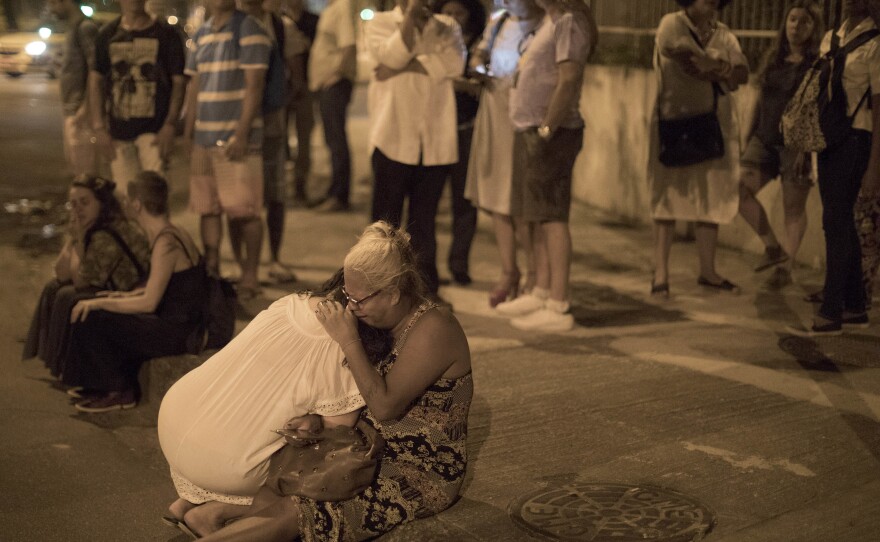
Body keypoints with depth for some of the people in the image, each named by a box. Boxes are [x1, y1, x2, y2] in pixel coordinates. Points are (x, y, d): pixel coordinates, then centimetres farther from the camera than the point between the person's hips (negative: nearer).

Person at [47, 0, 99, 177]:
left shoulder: (86, 28, -13)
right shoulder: (72, 29, 16)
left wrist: (85, 108, -22)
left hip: (81, 111, -10)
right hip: (71, 110, 10)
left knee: (85, 170, -8)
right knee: (73, 162, 16)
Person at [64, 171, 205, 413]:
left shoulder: (166, 243, -21)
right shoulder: (171, 234, 8)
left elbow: (149, 302, -23)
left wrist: (99, 303, -16)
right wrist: (125, 296, 10)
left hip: (178, 333, -10)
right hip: (174, 323, 10)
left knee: (90, 319, -11)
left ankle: (119, 392, 3)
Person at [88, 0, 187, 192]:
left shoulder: (165, 34, 1)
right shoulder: (108, 34, 8)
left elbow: (179, 82, 0)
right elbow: (96, 81, 9)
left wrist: (170, 125, -11)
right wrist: (99, 127, 0)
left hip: (154, 129, -3)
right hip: (118, 130, 3)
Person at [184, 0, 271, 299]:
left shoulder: (249, 29, -5)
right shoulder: (200, 36, 14)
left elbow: (254, 84, -11)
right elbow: (194, 86, 18)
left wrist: (242, 134, -17)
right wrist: (188, 133, 13)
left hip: (236, 138, -6)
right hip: (204, 138, 6)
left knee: (245, 211, -3)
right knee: (207, 209, 8)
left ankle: (250, 276, 9)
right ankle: (211, 272, 18)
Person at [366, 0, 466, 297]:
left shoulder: (446, 27, 12)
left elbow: (454, 63, -8)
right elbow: (392, 56, -13)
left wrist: (406, 66, -13)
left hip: (435, 142, 2)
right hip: (393, 139, -2)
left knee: (424, 221, 8)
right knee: (386, 220, 1)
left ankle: (426, 291, 16)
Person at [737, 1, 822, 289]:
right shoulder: (773, 58, 12)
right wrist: (749, 137, 14)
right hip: (765, 138, 6)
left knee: (794, 206, 0)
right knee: (741, 190, -9)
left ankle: (786, 266, 11)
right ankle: (772, 247, 5)